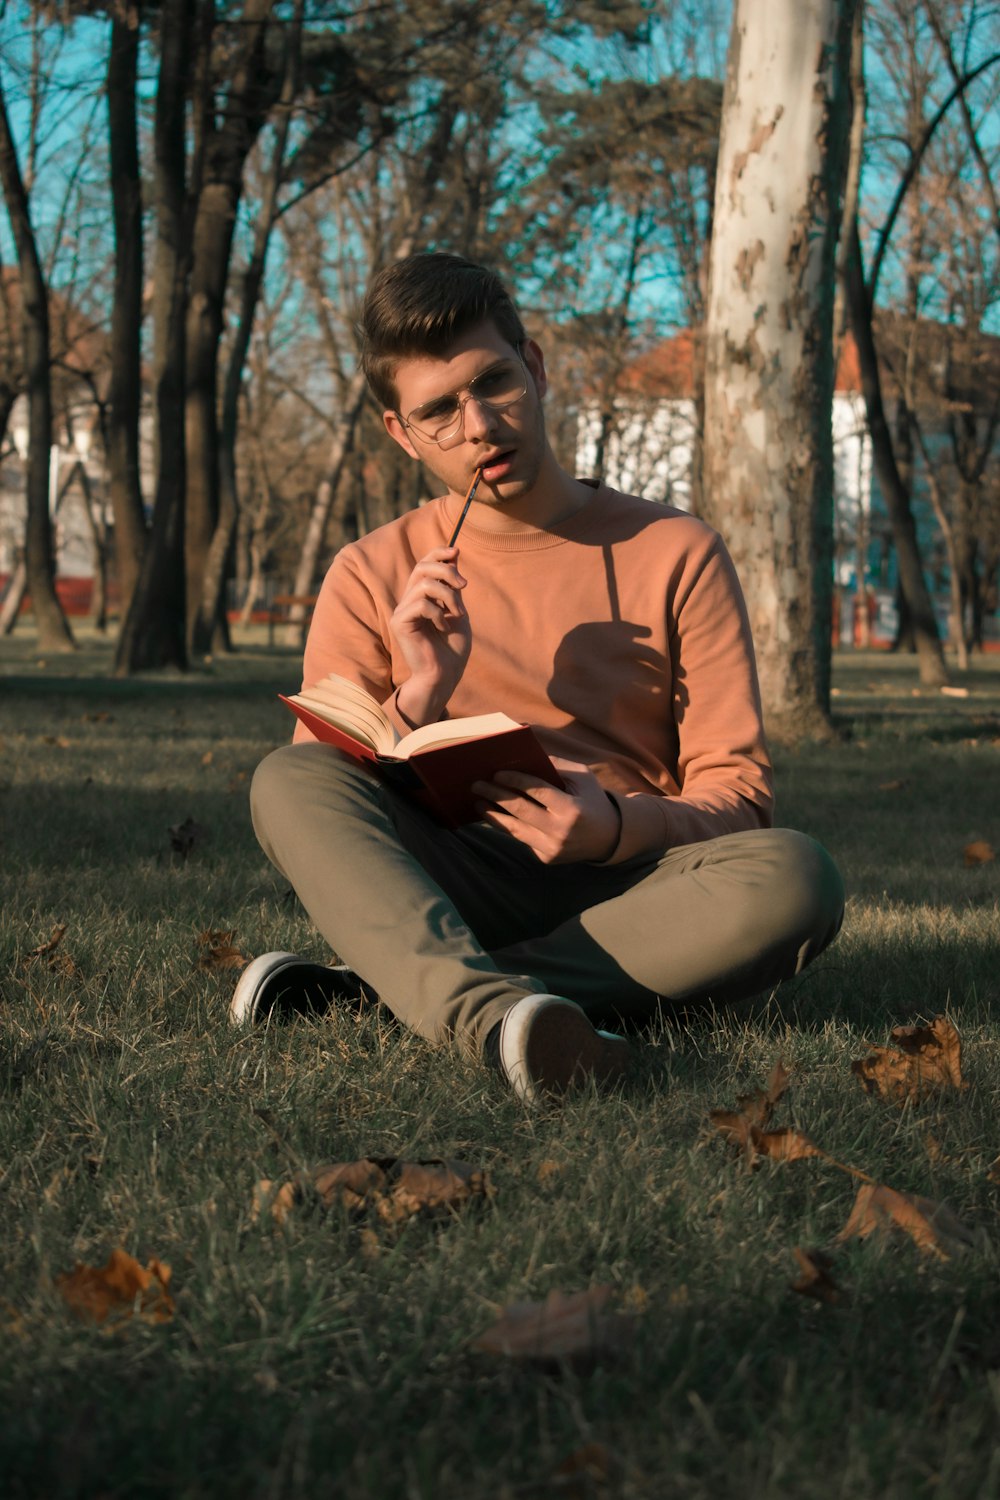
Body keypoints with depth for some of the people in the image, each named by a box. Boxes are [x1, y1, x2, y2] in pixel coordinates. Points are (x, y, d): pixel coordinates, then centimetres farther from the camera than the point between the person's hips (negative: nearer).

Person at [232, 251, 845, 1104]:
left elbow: (736, 790, 1)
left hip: (624, 895, 0)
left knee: (794, 881, -32)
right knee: (288, 779, -26)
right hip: (449, 892, 0)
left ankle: (379, 988, -31)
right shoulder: (373, 579, 9)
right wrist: (418, 700, -15)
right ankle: (491, 1011, -53)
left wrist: (619, 827, -20)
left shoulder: (675, 555, 6)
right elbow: (318, 810, 3)